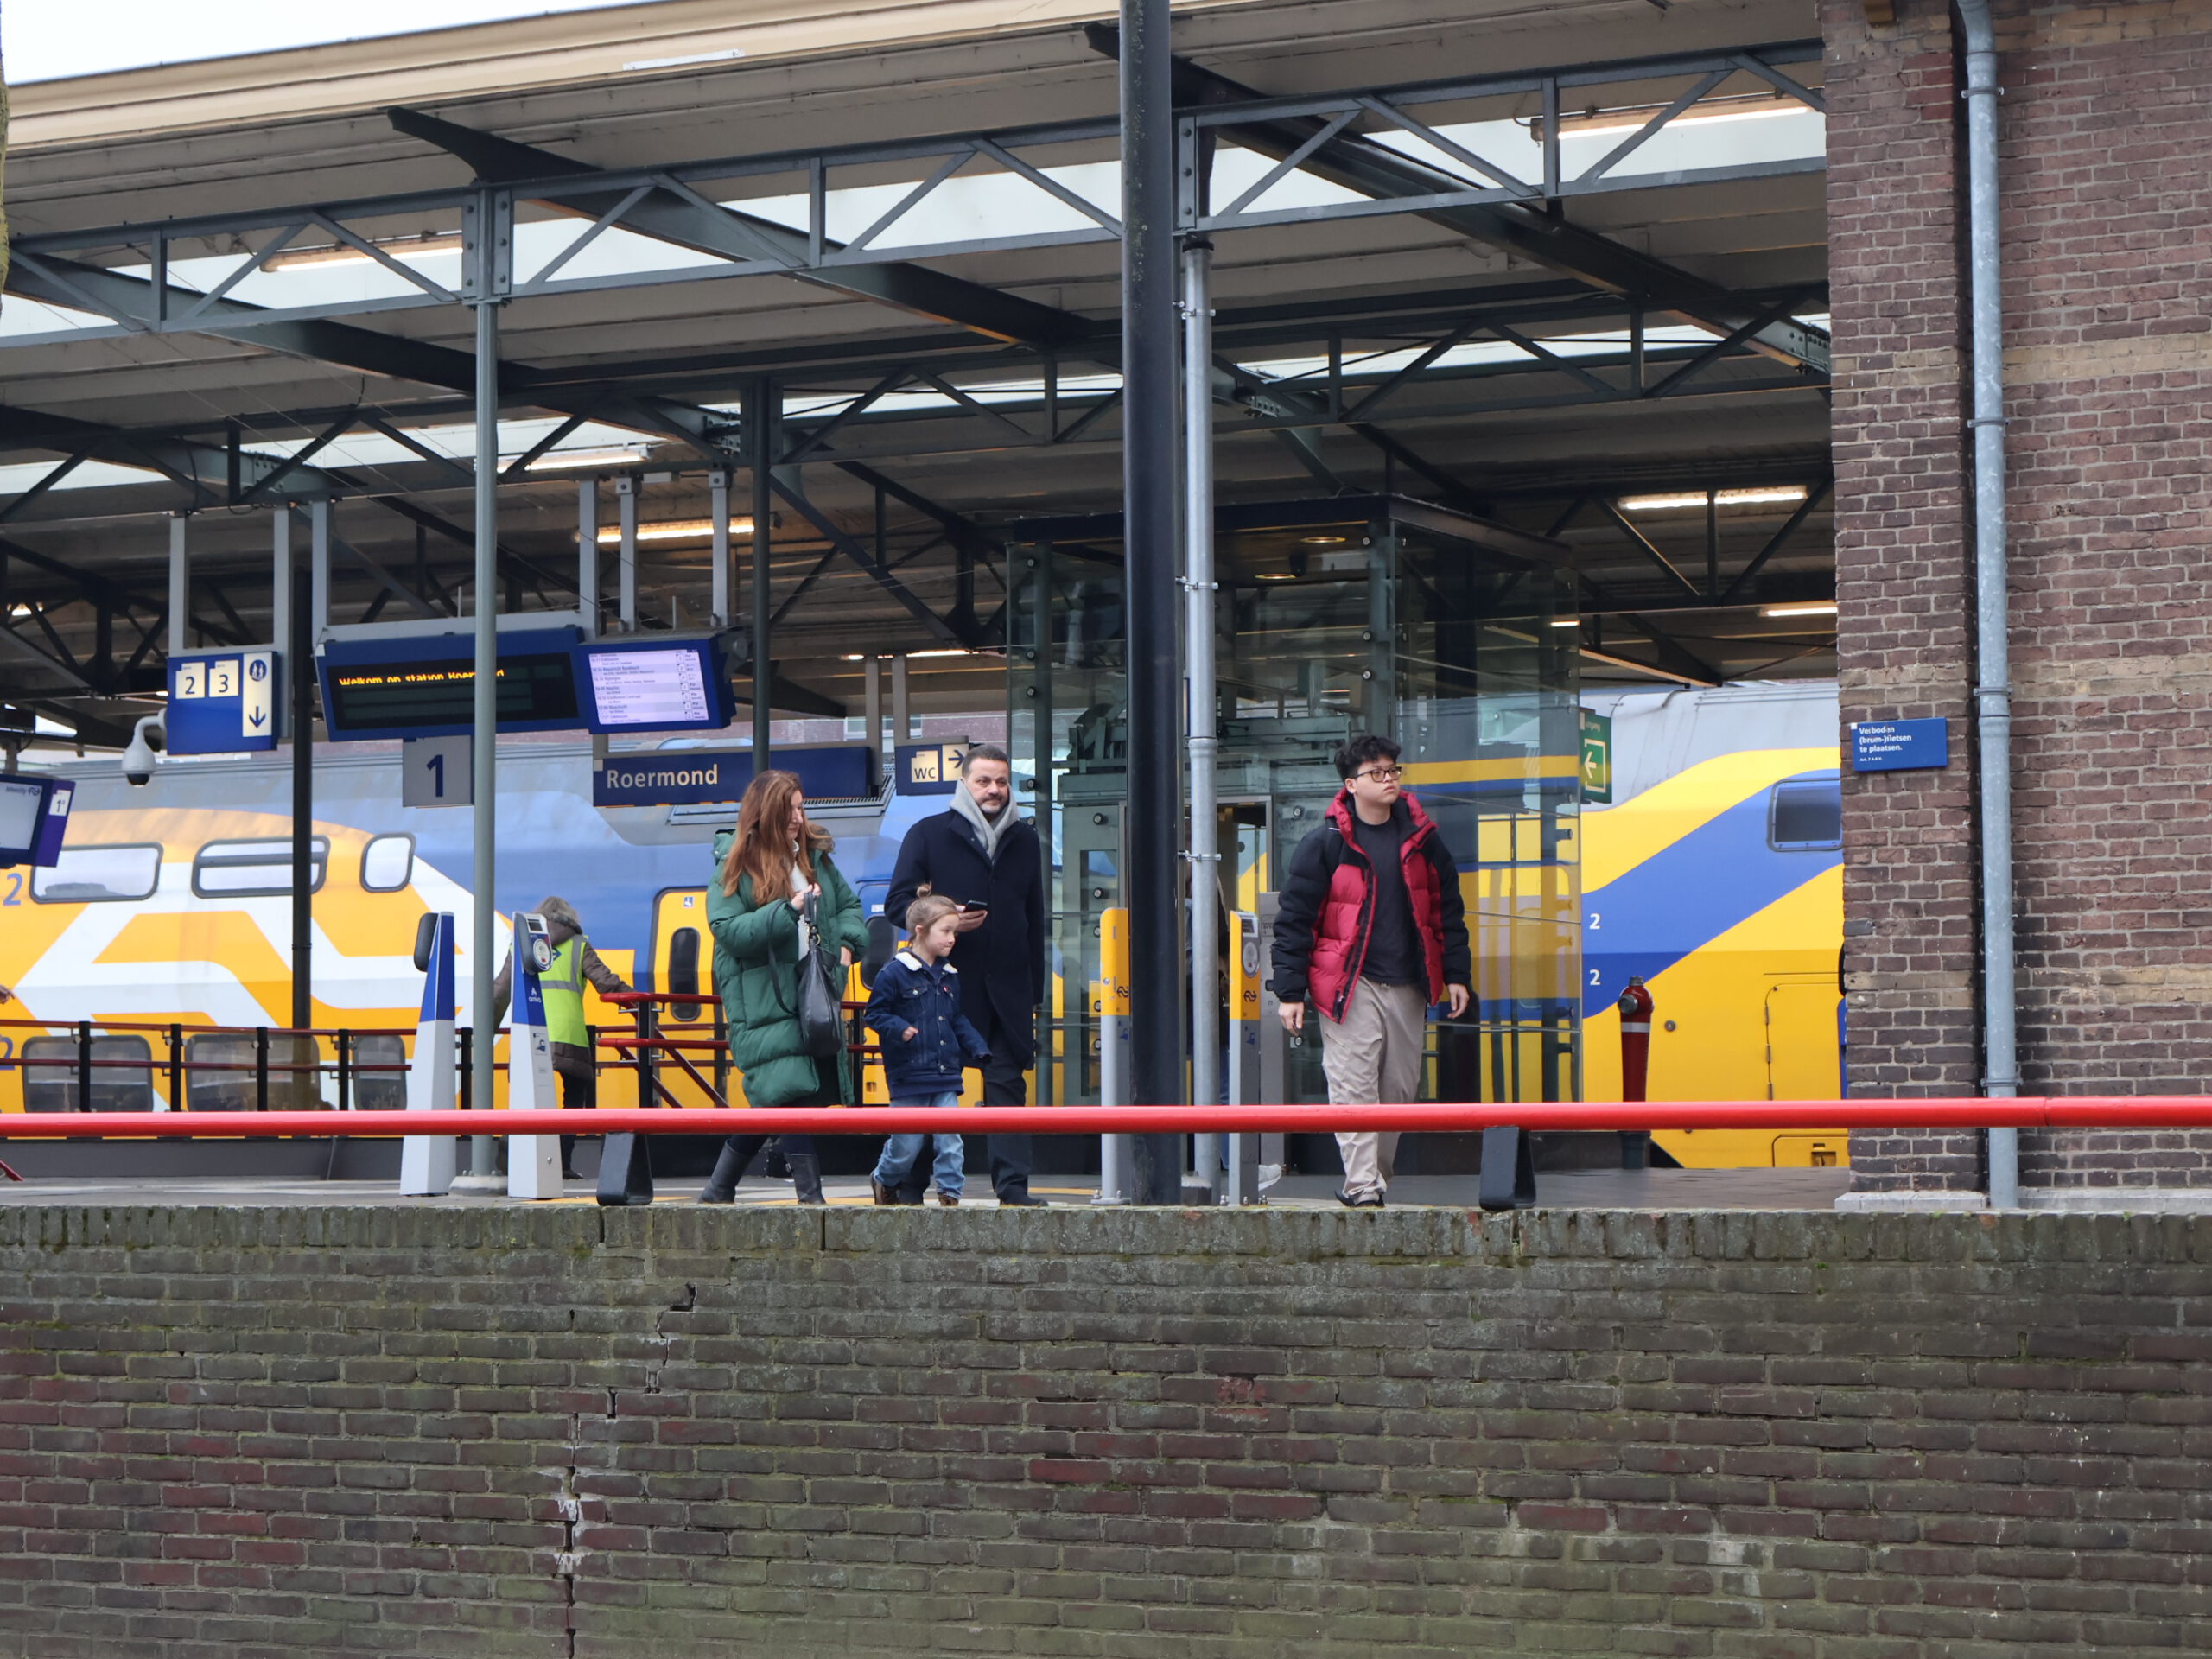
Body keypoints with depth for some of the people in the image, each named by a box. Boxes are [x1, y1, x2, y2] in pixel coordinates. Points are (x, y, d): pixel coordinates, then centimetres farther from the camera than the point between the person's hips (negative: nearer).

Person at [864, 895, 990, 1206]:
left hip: (946, 1075, 5)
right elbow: (875, 1014, -6)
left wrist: (978, 1050, 9)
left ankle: (950, 1192, 5)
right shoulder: (894, 973, -8)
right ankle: (884, 1181, 30)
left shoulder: (949, 977, 12)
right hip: (909, 1075, -5)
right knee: (907, 1142, 5)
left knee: (950, 1139, -2)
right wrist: (898, 1029, -23)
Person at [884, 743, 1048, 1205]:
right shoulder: (929, 834, 4)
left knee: (1008, 1082, -2)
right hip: (947, 982, -3)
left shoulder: (1025, 840, 16)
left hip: (1008, 988, 3)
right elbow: (897, 902, 1)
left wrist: (1034, 993, 16)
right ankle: (911, 1183, 7)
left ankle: (1013, 1184, -4)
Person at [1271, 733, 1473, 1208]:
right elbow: (1294, 919, -2)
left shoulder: (1422, 839, 9)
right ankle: (1362, 1188, -12)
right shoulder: (1326, 844, -3)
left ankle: (1375, 1178, 20)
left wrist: (1456, 974, 11)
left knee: (1400, 1088, 7)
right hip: (1349, 986, -4)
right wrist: (1290, 991, -6)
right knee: (1353, 1086, -11)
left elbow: (1448, 910, 17)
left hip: (1408, 986, 4)